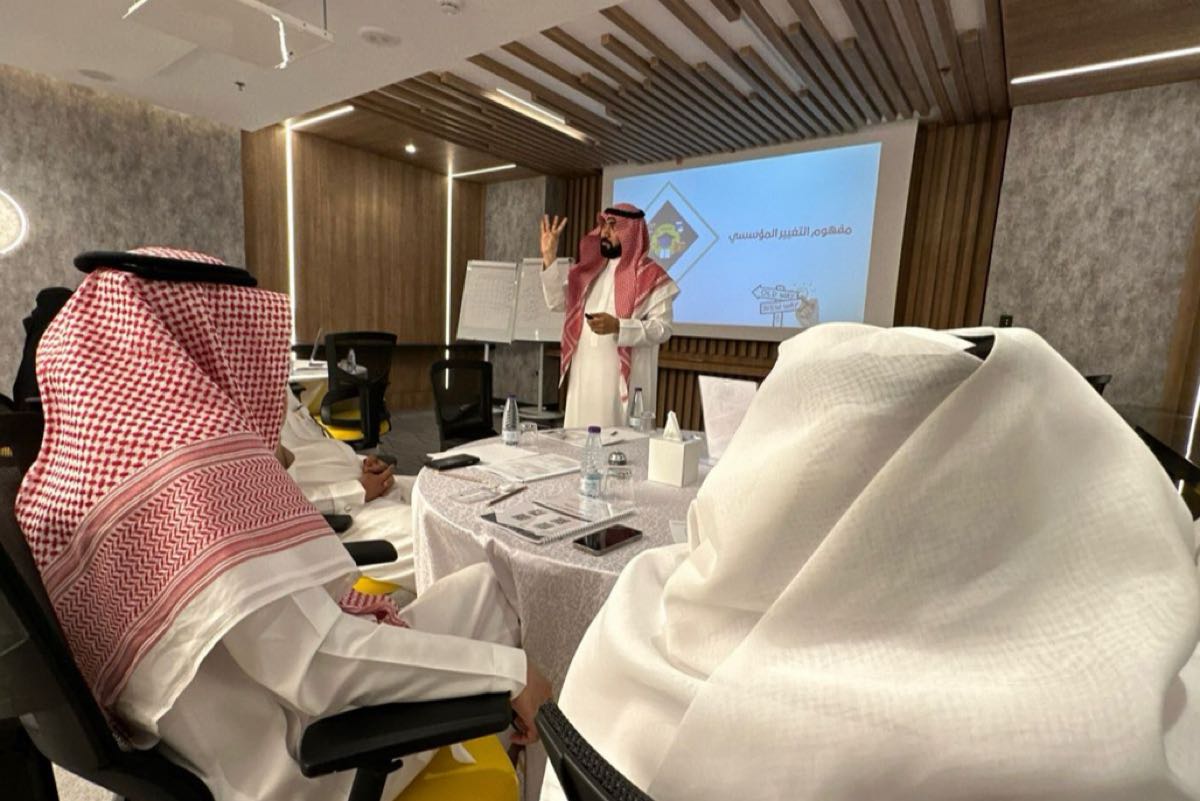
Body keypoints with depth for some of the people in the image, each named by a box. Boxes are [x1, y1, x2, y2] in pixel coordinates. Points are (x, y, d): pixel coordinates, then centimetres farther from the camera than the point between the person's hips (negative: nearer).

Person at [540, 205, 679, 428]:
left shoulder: (651, 277, -6)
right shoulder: (590, 270, 14)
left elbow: (662, 328, -10)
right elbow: (558, 302, 13)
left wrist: (618, 326, -23)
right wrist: (549, 257, 4)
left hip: (624, 377, -6)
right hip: (584, 374, 6)